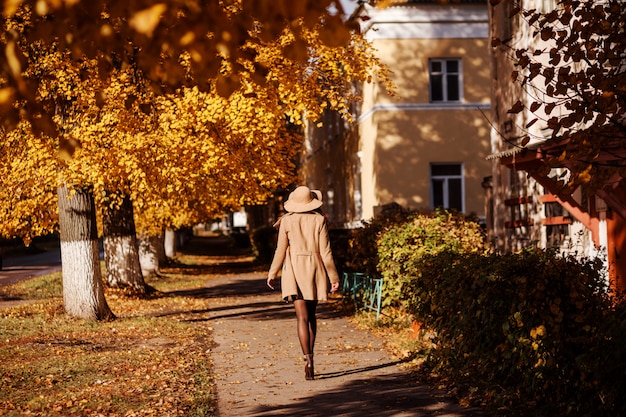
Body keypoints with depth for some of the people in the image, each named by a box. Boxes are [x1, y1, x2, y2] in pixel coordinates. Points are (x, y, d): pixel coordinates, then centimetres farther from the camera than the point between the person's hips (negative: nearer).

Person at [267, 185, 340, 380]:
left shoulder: (287, 221, -3)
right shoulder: (319, 220, -3)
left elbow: (280, 250, -2)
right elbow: (325, 251, -3)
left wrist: (272, 274, 10)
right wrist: (333, 277, 3)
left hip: (294, 270, -1)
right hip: (314, 269, 1)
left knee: (302, 317, -7)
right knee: (311, 315, 16)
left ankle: (308, 359, -21)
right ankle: (309, 357, 21)